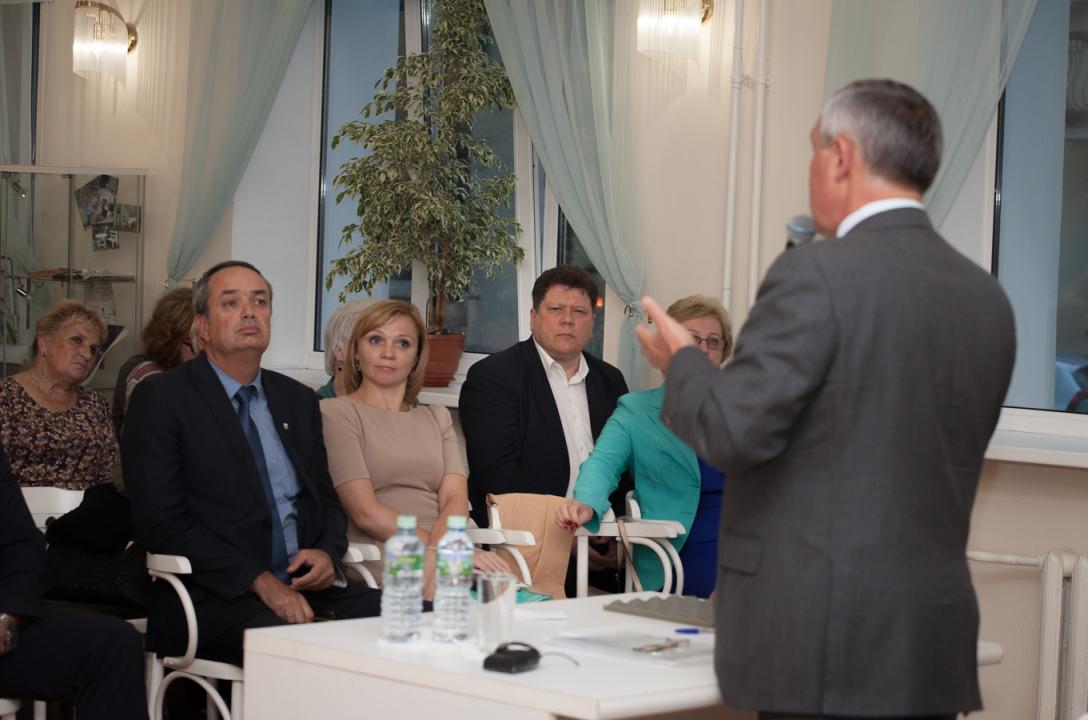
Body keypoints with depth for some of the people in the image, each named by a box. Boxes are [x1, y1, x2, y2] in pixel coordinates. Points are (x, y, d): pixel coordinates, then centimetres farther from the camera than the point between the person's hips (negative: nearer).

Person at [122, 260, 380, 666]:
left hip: (304, 585, 6)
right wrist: (260, 581, -17)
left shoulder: (298, 400, 20)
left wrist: (328, 553, -1)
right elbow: (163, 522, -8)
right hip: (215, 598, -6)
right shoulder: (159, 399, 1)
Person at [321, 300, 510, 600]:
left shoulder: (437, 418, 24)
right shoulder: (336, 412, 7)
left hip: (441, 561, 5)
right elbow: (366, 513, -5)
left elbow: (455, 498, 8)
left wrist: (437, 552, -15)